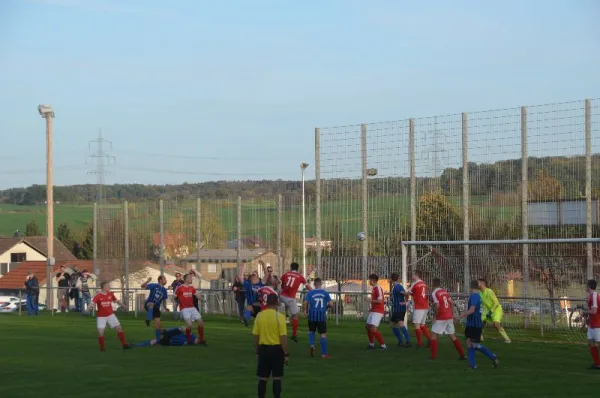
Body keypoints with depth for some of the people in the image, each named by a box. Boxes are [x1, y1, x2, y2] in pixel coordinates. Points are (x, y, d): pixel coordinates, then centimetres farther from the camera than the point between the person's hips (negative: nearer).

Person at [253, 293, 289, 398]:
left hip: (263, 348, 3)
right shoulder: (280, 317, -12)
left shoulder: (259, 316, 0)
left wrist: (257, 352, 16)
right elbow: (283, 337, -13)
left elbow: (256, 336, 5)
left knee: (262, 378, 9)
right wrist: (286, 354, -6)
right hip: (277, 349, -3)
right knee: (277, 378, 3)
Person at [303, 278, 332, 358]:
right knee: (323, 334, 3)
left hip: (312, 315, 1)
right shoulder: (325, 293, 0)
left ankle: (312, 345, -3)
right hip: (322, 315, 0)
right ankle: (324, 354, 2)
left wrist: (305, 310, 5)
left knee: (311, 331, 22)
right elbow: (330, 304, -4)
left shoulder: (310, 293, -2)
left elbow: (305, 302, -12)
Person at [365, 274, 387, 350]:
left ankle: (383, 345, -14)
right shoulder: (374, 288, 13)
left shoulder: (378, 288, -17)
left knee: (373, 328, -17)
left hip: (378, 311, -11)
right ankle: (372, 344, 26)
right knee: (367, 326, 16)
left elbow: (380, 301, -24)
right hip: (373, 311, 11)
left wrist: (370, 300, -16)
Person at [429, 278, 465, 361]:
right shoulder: (445, 292, 11)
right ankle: (462, 355, 12)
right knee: (453, 336, 13)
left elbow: (437, 306, -21)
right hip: (449, 317, 6)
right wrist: (452, 315, 17)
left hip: (441, 317, -6)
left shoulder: (434, 293, -10)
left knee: (433, 335, 4)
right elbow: (452, 303, 13)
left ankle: (433, 355, -1)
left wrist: (435, 316, -10)